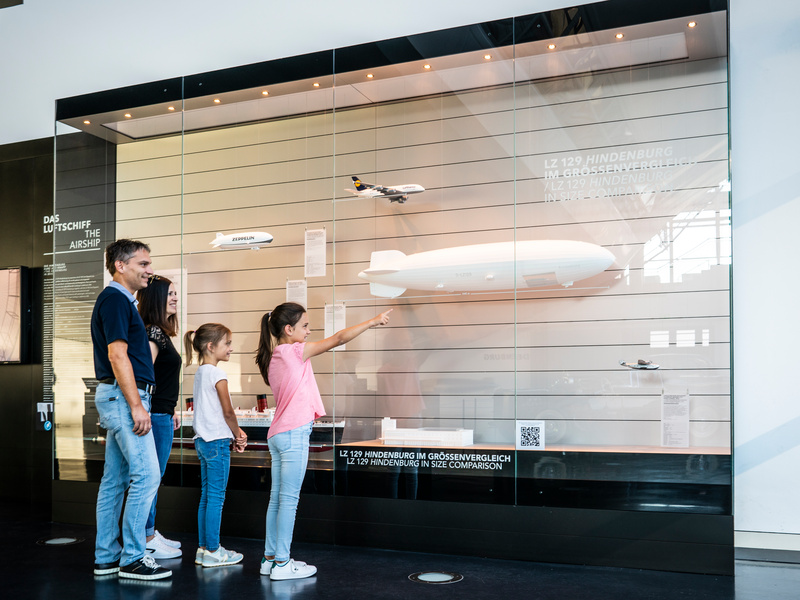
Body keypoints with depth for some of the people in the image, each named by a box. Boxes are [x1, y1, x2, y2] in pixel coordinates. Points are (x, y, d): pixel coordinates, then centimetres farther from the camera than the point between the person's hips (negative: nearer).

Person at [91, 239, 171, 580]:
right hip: (123, 396, -10)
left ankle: (106, 557, 17)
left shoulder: (120, 301, 19)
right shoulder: (115, 299, -12)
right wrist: (136, 405, -22)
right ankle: (132, 559, -5)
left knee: (115, 479, 11)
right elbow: (117, 355, -20)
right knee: (146, 474, -10)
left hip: (117, 397, 10)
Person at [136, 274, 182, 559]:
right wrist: (145, 413, -24)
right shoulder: (152, 333, -14)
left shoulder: (161, 333, 16)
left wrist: (172, 411, 24)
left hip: (162, 414, 10)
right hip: (155, 415, -10)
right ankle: (148, 540, 4)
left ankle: (151, 533, 23)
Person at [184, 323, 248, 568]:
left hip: (202, 440, 9)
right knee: (216, 497, -3)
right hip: (217, 441, -9)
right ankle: (212, 551, 2)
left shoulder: (199, 373, 13)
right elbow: (228, 411, -13)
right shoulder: (216, 374, -14)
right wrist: (237, 435, 2)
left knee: (206, 496, 12)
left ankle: (203, 548, 17)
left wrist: (236, 432, 9)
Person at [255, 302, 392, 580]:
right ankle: (282, 563, 0)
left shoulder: (273, 357, 13)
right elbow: (339, 338, -11)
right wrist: (373, 320, -5)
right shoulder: (295, 351, -11)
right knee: (289, 499, -4)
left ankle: (270, 558, 18)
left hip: (278, 434, 9)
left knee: (277, 498, 12)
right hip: (294, 433, -9)